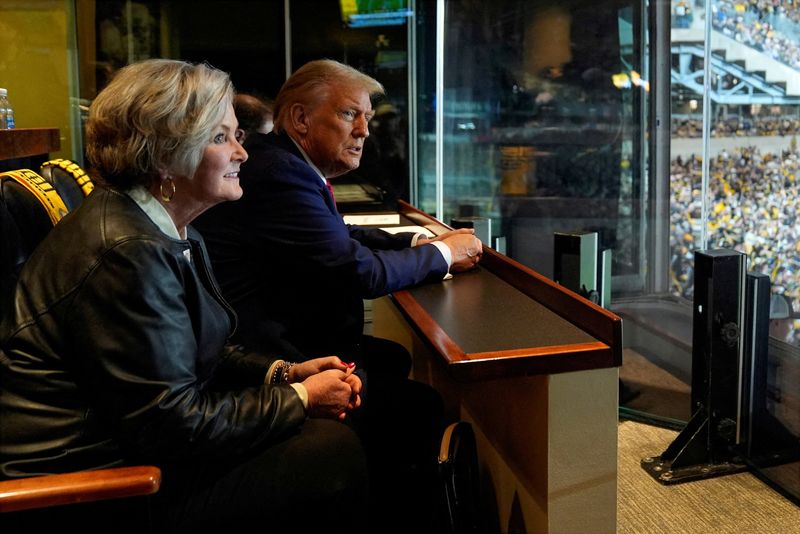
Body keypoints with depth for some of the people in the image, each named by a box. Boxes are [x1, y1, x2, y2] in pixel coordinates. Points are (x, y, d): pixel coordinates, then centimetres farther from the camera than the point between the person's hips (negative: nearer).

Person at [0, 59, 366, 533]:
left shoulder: (173, 233, 8)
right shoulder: (128, 252, -24)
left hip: (139, 439, 10)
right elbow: (172, 424, -24)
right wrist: (299, 399, -15)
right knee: (335, 450, -17)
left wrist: (287, 372, 0)